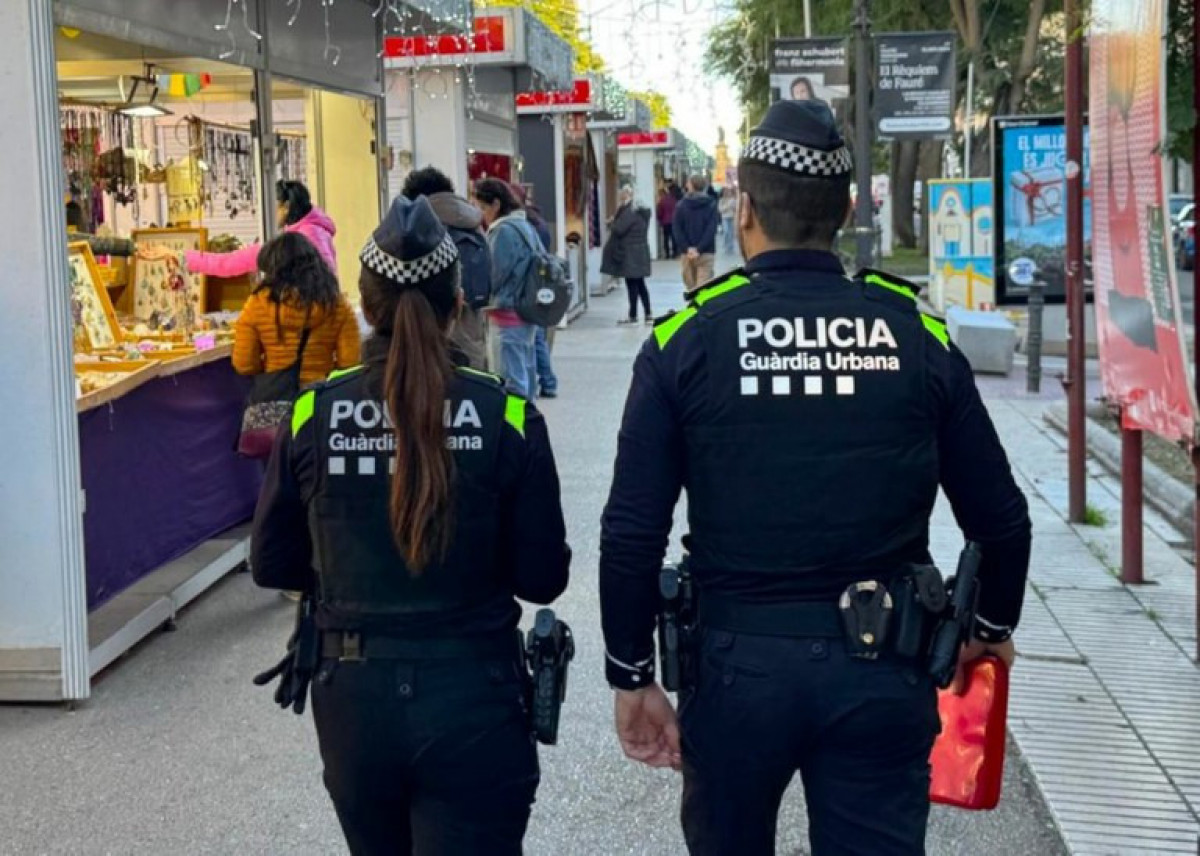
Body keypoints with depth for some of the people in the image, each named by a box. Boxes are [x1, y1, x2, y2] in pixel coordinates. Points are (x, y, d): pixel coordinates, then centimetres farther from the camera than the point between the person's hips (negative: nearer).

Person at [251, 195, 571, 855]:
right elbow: (542, 578, -6)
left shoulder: (313, 416, -7)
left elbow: (273, 565, 4)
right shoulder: (506, 417, -12)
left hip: (353, 698, 3)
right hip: (473, 701, -3)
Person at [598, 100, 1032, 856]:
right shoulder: (917, 333, -2)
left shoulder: (687, 339, -6)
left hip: (738, 662, 0)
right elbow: (1000, 517, 3)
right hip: (882, 669, 0)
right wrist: (995, 625, 21)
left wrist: (633, 675, 4)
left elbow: (632, 533, -8)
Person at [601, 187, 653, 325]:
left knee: (632, 285, -3)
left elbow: (618, 229, -22)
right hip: (641, 252, 9)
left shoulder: (629, 212, -17)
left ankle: (633, 316, 1)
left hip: (630, 255, -9)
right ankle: (648, 315, 12)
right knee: (640, 285, 12)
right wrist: (615, 223, 12)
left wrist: (612, 225, -1)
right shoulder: (639, 211, 12)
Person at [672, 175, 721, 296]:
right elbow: (711, 230, -10)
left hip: (687, 252, 1)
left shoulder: (681, 206, 0)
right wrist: (700, 249, -13)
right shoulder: (711, 205, -1)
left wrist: (687, 248, -8)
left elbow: (677, 230, -6)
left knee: (690, 285, 12)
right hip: (706, 252, -1)